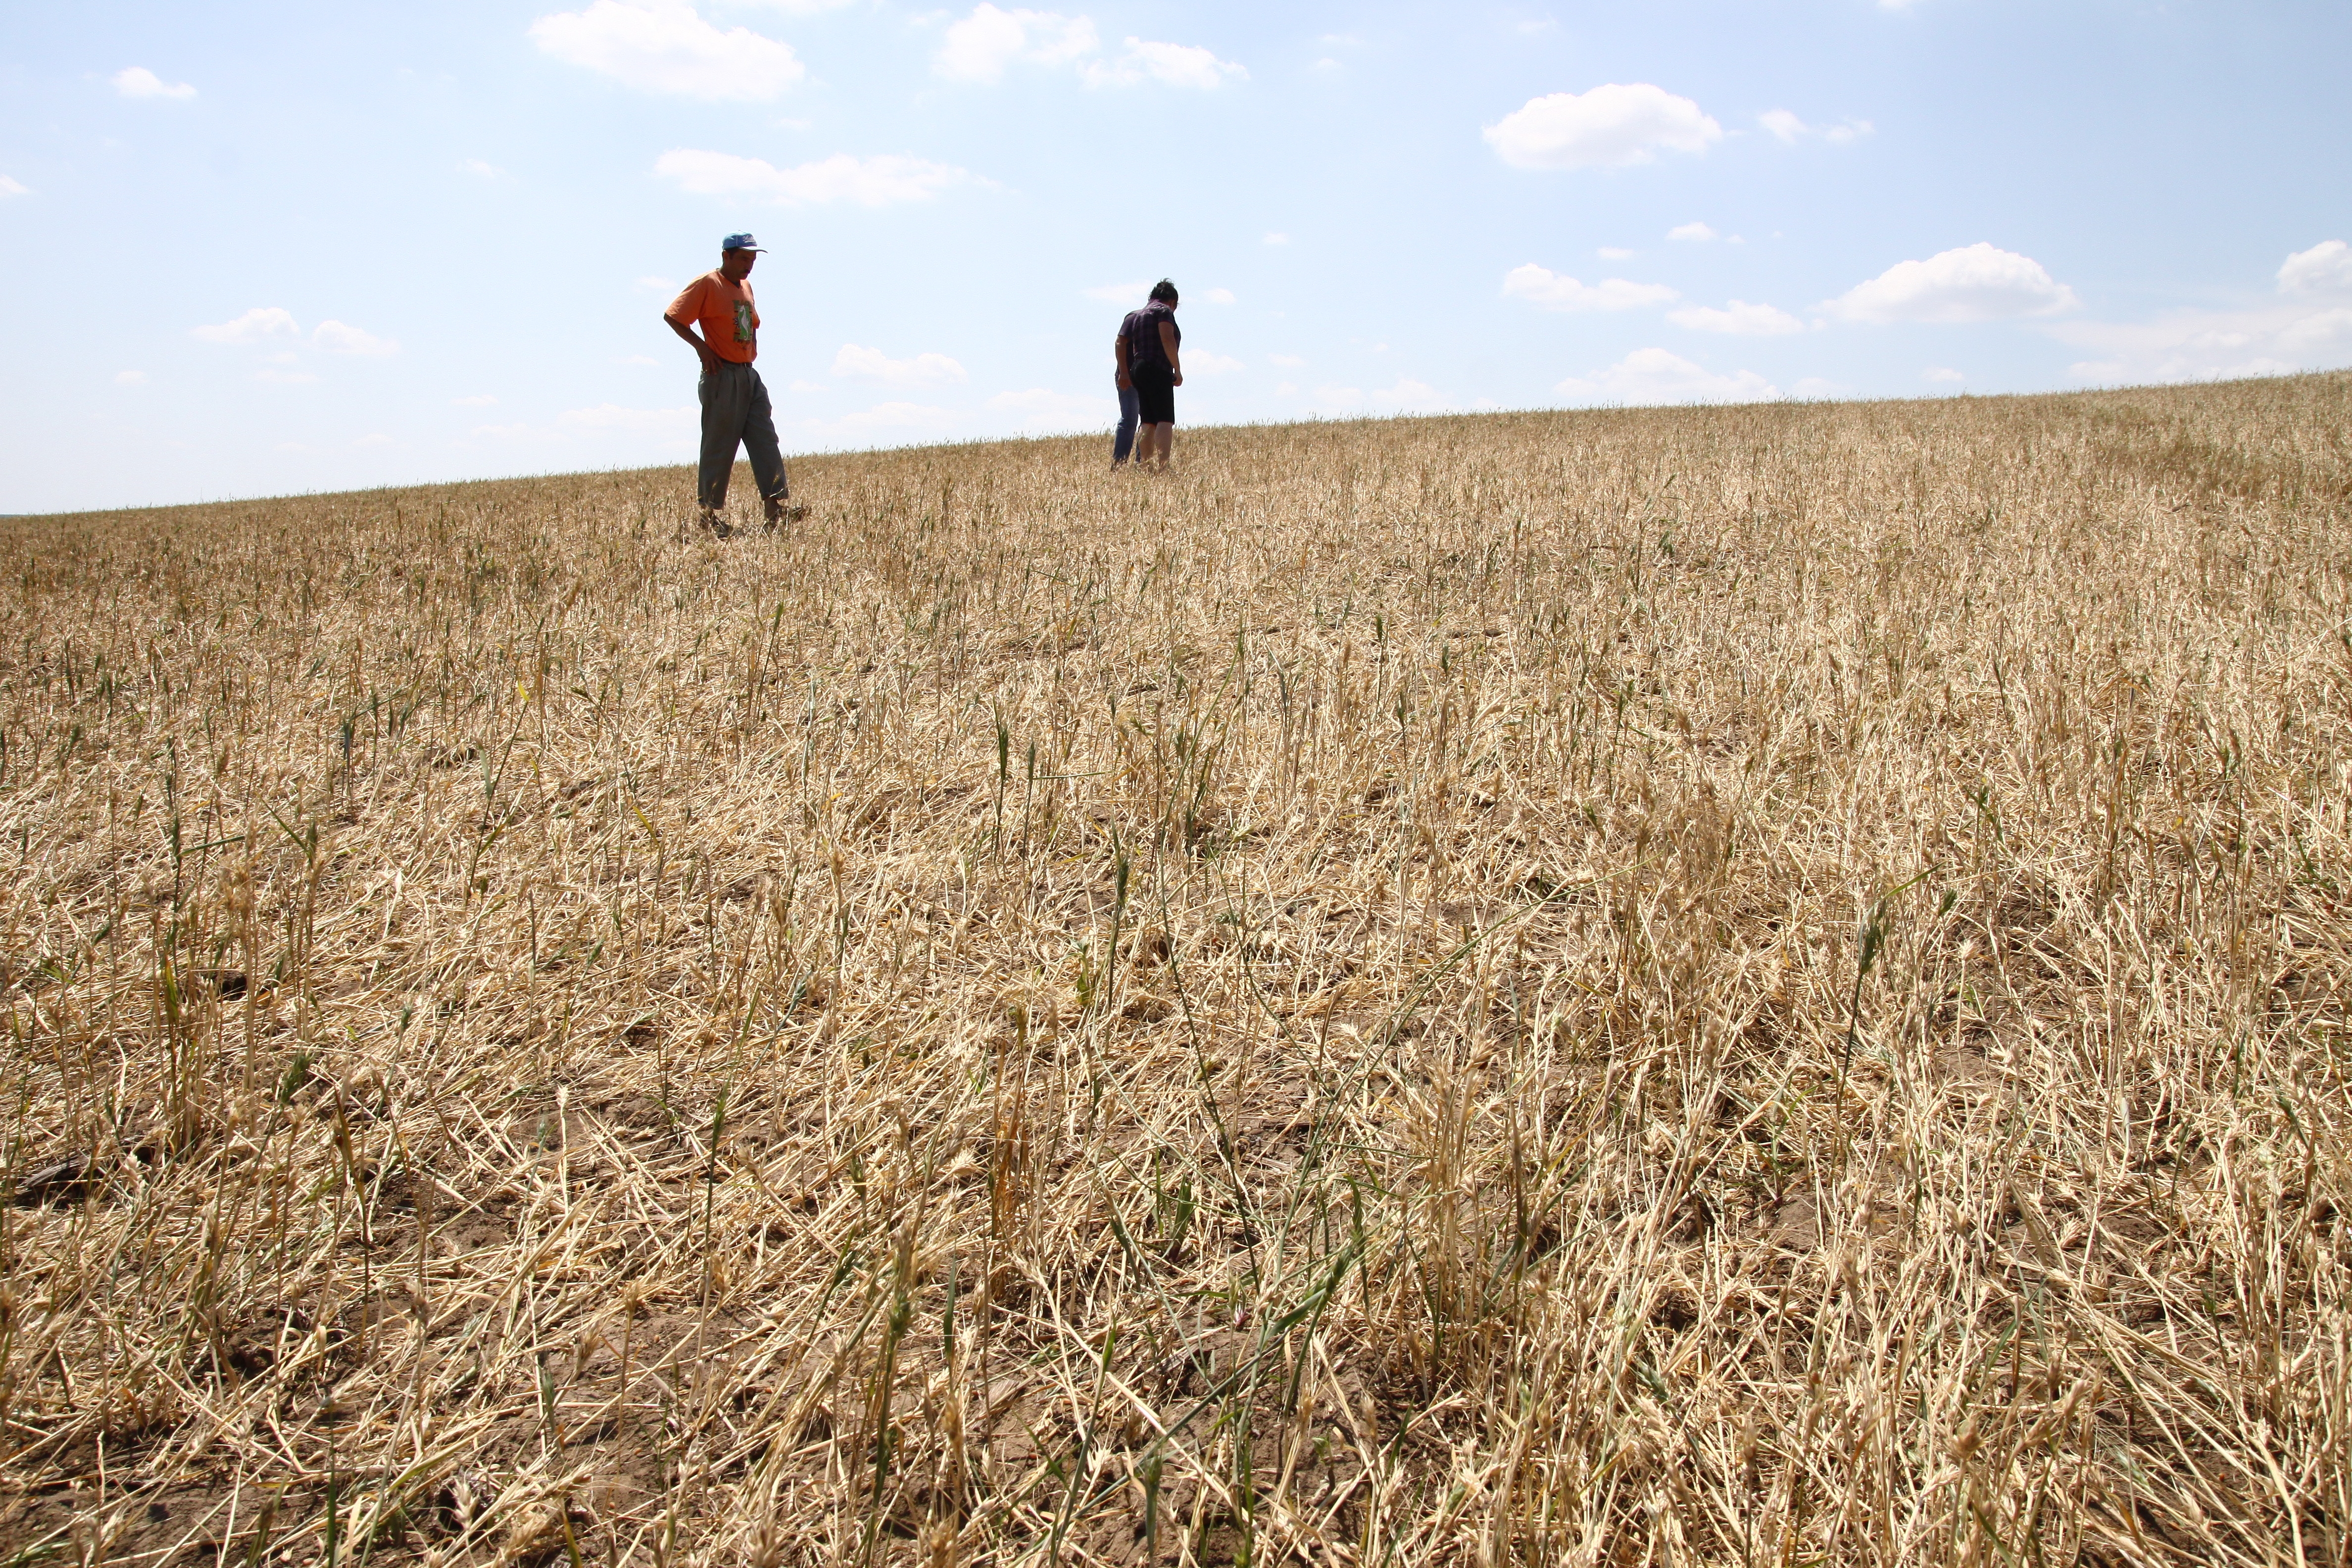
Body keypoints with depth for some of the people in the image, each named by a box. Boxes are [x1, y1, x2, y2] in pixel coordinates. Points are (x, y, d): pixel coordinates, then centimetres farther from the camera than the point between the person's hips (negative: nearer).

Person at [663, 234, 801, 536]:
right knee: (719, 448, -4)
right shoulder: (707, 284, -8)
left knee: (766, 442, -1)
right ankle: (710, 515, 3)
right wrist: (702, 348, -14)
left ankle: (777, 507, -5)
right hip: (722, 377, -8)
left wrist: (753, 352, 13)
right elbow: (672, 317, -11)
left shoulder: (746, 286, 16)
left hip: (750, 375, 8)